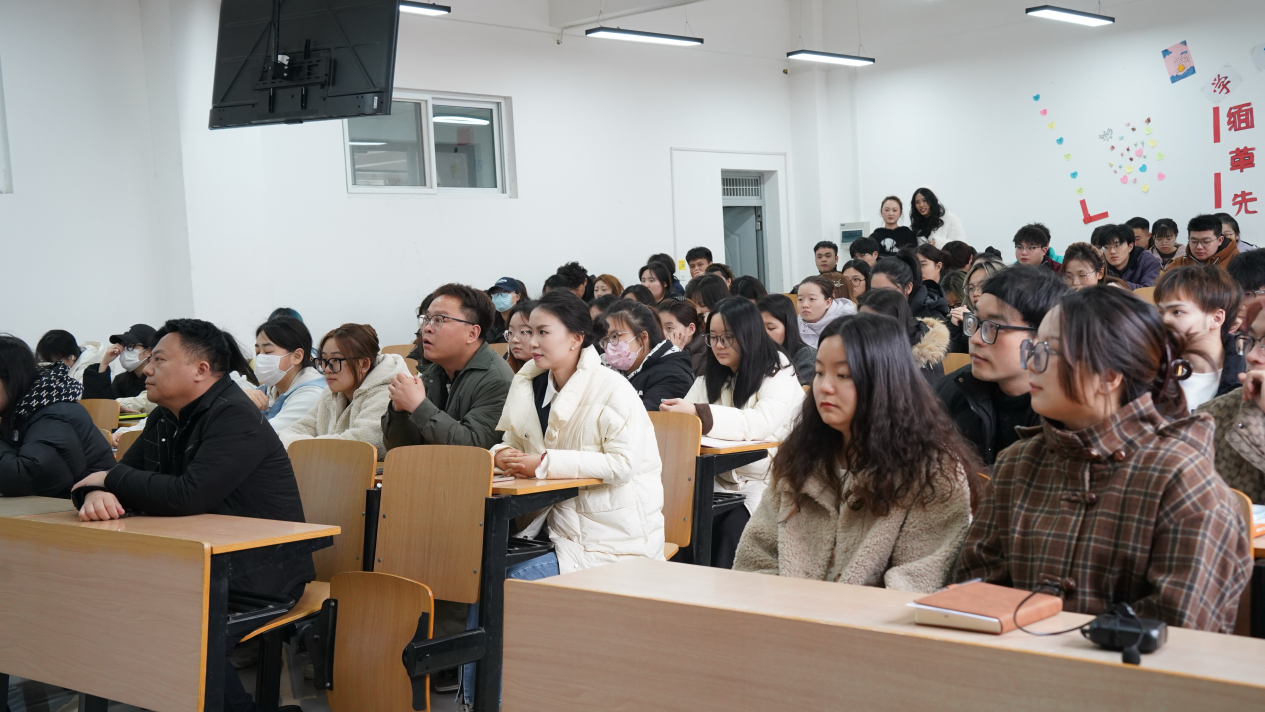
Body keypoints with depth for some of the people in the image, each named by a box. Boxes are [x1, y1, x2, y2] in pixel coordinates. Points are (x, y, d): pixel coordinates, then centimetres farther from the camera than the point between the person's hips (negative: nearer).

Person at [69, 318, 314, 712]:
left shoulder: (235, 417, -16)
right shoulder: (165, 418, 12)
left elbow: (188, 497, -26)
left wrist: (110, 479, -12)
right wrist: (95, 494, -17)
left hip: (260, 572, -8)